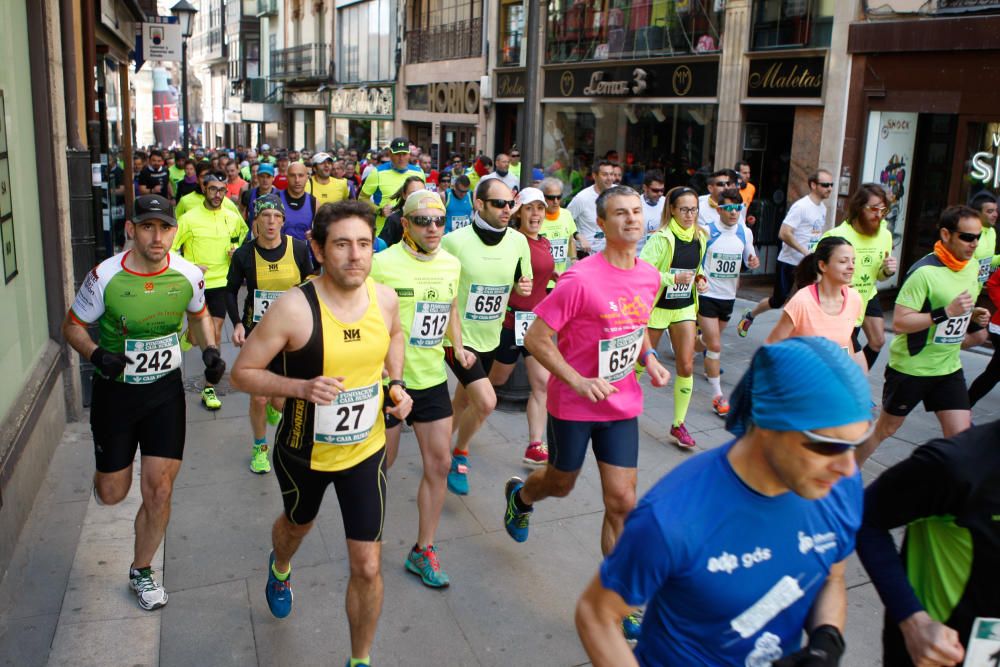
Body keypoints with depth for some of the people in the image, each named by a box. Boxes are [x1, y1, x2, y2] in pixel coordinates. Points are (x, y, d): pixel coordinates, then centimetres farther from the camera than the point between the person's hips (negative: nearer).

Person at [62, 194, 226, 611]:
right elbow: (73, 326, -4)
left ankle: (141, 570, 24)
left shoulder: (188, 275, -10)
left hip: (165, 389, 1)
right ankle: (109, 470, 48)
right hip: (114, 390, -1)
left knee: (159, 490, 0)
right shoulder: (105, 277, -17)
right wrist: (96, 355, -24)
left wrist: (210, 350, -6)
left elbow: (199, 314, 12)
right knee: (111, 494, 8)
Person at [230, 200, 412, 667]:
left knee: (368, 567, 1)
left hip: (365, 451, 2)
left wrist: (397, 383, -3)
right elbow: (242, 373, -17)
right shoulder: (294, 308, -25)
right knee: (298, 524, 30)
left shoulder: (384, 298, -12)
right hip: (304, 452, -1)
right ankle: (279, 569, 68)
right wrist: (302, 387, -32)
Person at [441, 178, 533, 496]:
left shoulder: (518, 241, -4)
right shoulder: (454, 241, -18)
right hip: (458, 336, -5)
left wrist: (524, 287, -14)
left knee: (463, 400, 19)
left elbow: (523, 282, 10)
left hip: (490, 338, 6)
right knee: (486, 401, -16)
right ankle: (460, 455, 10)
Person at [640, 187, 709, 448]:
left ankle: (679, 425, 11)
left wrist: (700, 278, 1)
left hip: (685, 308, 5)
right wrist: (674, 278, -27)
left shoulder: (700, 237, 3)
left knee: (686, 367, -1)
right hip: (657, 307, -5)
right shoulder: (662, 238, -18)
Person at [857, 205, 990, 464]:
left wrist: (974, 318, 1)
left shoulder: (973, 268, 4)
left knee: (960, 434, -2)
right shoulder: (924, 272, -21)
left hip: (949, 367, 6)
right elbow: (899, 323, -26)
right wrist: (946, 312, -30)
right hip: (910, 367, -6)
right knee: (886, 428, 10)